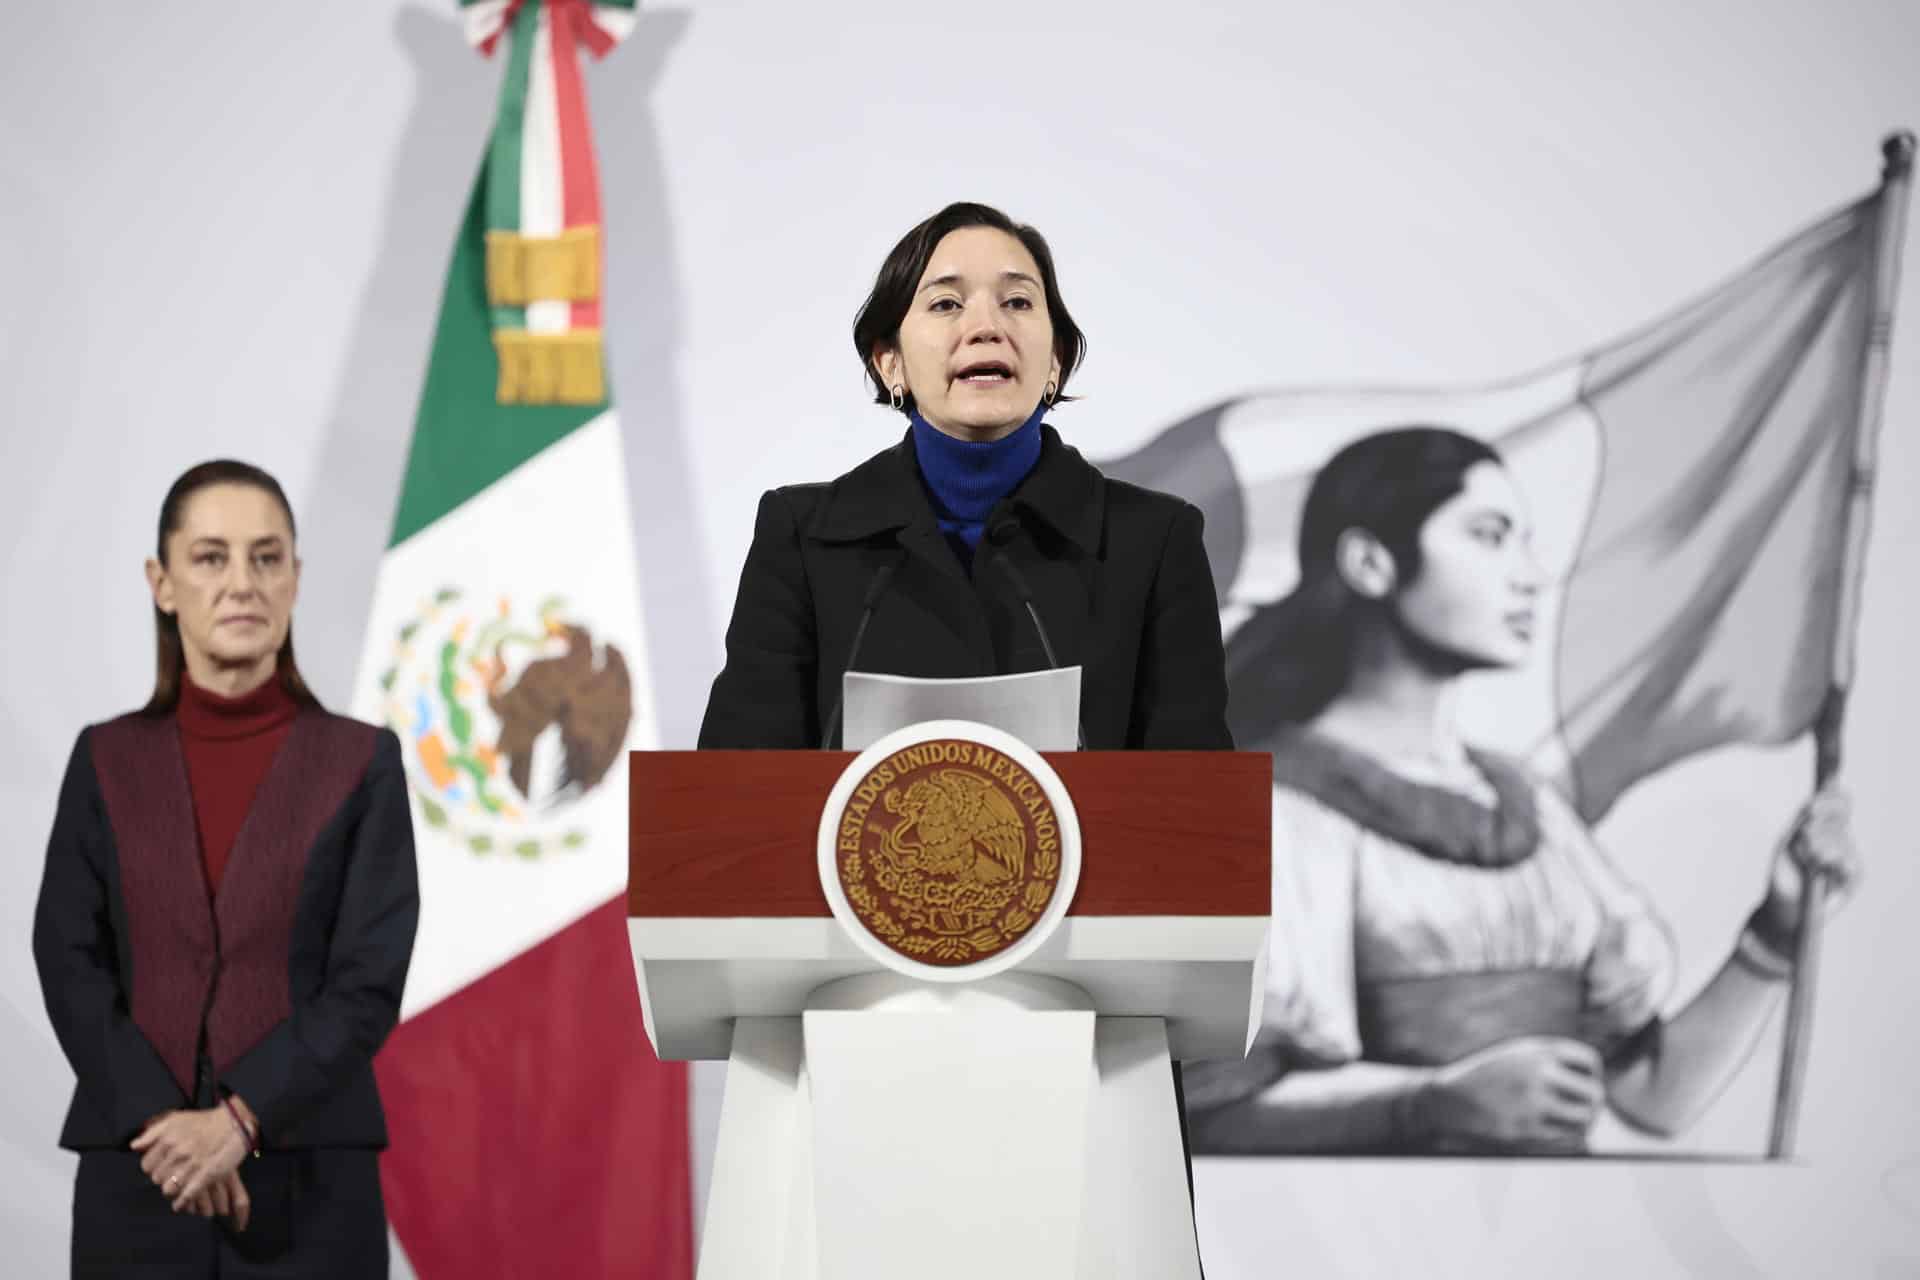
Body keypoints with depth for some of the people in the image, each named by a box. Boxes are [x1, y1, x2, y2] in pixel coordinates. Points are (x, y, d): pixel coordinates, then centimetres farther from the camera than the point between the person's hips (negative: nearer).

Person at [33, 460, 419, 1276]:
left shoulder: (361, 763, 2)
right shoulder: (106, 762, 7)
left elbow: (371, 980, -5)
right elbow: (70, 964, 0)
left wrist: (241, 1120, -16)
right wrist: (160, 1122, -14)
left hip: (309, 1186, -1)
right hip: (137, 1182, 1)